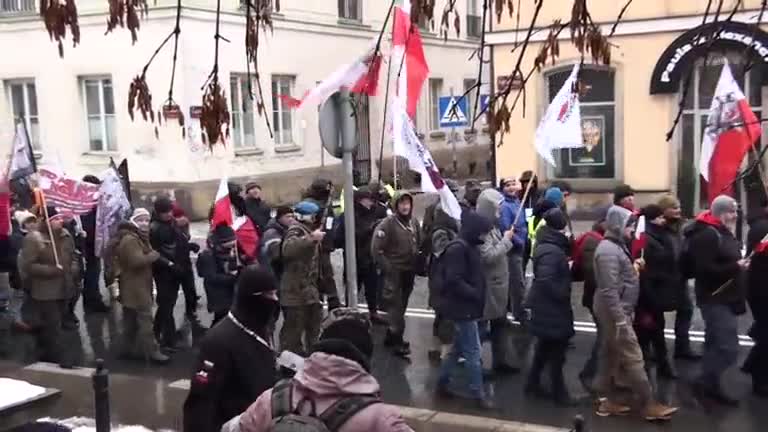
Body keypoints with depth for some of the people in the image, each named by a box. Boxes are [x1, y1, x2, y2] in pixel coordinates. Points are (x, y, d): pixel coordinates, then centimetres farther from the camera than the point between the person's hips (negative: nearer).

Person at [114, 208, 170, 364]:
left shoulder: (138, 238, 19)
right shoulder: (130, 239, -18)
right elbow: (138, 260, -29)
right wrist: (154, 255, -16)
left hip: (135, 286, 11)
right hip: (136, 286, -11)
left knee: (131, 320, 15)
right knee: (145, 319, -12)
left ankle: (129, 348, 22)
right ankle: (151, 351, -13)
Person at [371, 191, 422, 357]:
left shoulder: (414, 222, 3)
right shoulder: (388, 223, -15)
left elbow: (419, 244, 16)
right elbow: (376, 249, -15)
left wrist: (418, 264, 5)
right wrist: (387, 268, -16)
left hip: (409, 271, 6)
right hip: (394, 272, -6)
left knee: (401, 306, 17)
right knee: (395, 306, -6)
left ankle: (391, 336, 31)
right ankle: (397, 341, 2)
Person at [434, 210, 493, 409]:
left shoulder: (469, 247, 11)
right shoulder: (458, 249, -21)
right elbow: (454, 282, -25)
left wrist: (478, 295, 8)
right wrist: (476, 295, -21)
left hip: (466, 306, 10)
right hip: (462, 308, -10)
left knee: (459, 348, 18)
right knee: (473, 352, -3)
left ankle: (443, 383, 29)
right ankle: (478, 394, 6)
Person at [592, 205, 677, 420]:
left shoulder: (616, 246, 12)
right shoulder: (609, 251, -21)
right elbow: (609, 290, -25)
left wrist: (633, 267, 8)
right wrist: (620, 319, -25)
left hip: (617, 311, 11)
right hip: (615, 312, -11)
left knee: (610, 355, 14)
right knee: (632, 358, -5)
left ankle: (608, 400, 21)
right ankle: (648, 405, 2)